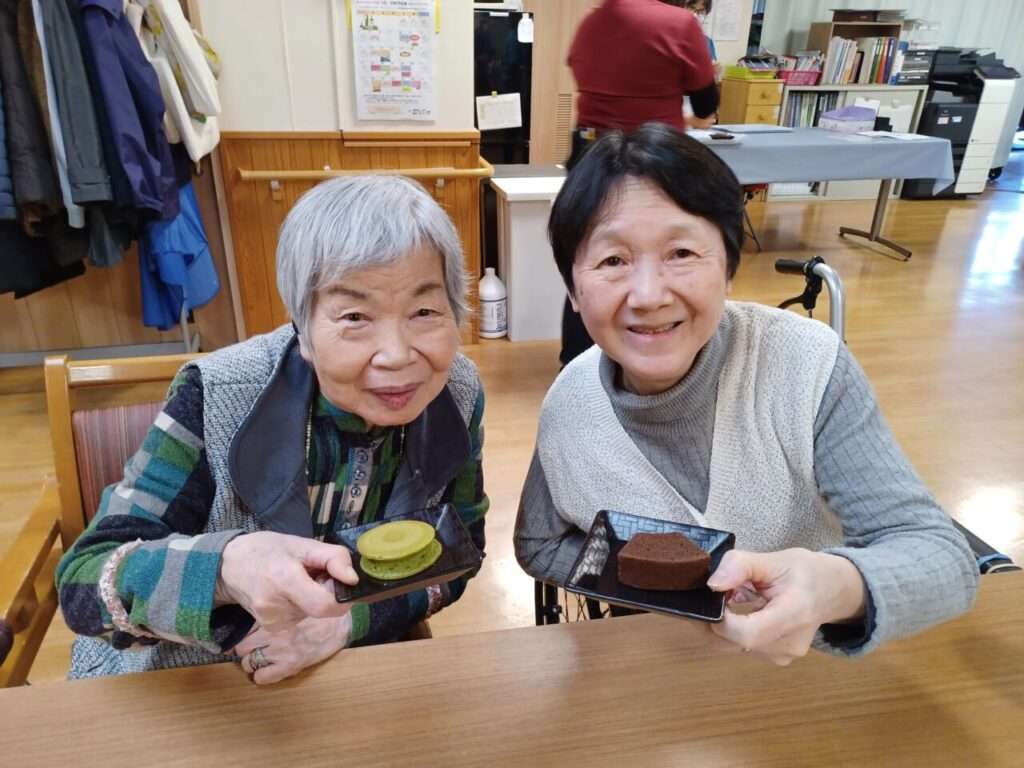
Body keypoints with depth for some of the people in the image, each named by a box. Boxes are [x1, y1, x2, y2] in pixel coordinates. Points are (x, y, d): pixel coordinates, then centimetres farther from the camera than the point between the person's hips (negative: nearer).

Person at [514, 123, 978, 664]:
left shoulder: (808, 363, -20)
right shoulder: (569, 407, -14)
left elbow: (944, 558, -19)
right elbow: (539, 547, 1)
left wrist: (841, 588, -40)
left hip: (818, 659, 0)